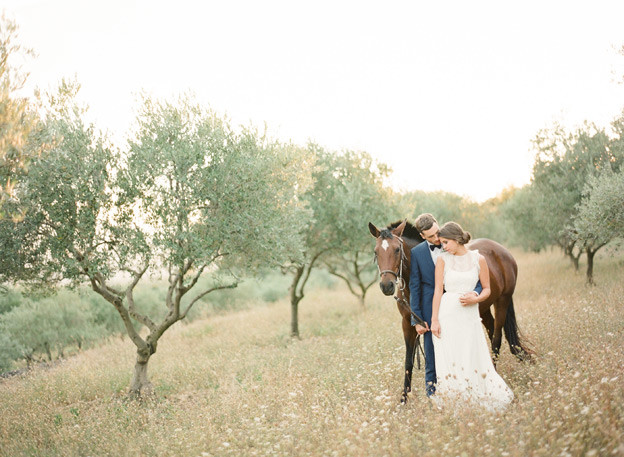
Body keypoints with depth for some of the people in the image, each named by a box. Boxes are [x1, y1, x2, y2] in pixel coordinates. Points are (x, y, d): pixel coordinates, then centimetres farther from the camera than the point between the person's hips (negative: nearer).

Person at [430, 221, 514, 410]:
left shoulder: (478, 259, 2)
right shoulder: (443, 260, 1)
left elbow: (487, 289, 9)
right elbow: (438, 290, -1)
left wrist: (475, 299, -12)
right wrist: (434, 320, -7)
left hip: (469, 315, 1)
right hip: (447, 314, -1)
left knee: (474, 359, 3)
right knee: (448, 359, 0)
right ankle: (451, 405, 10)